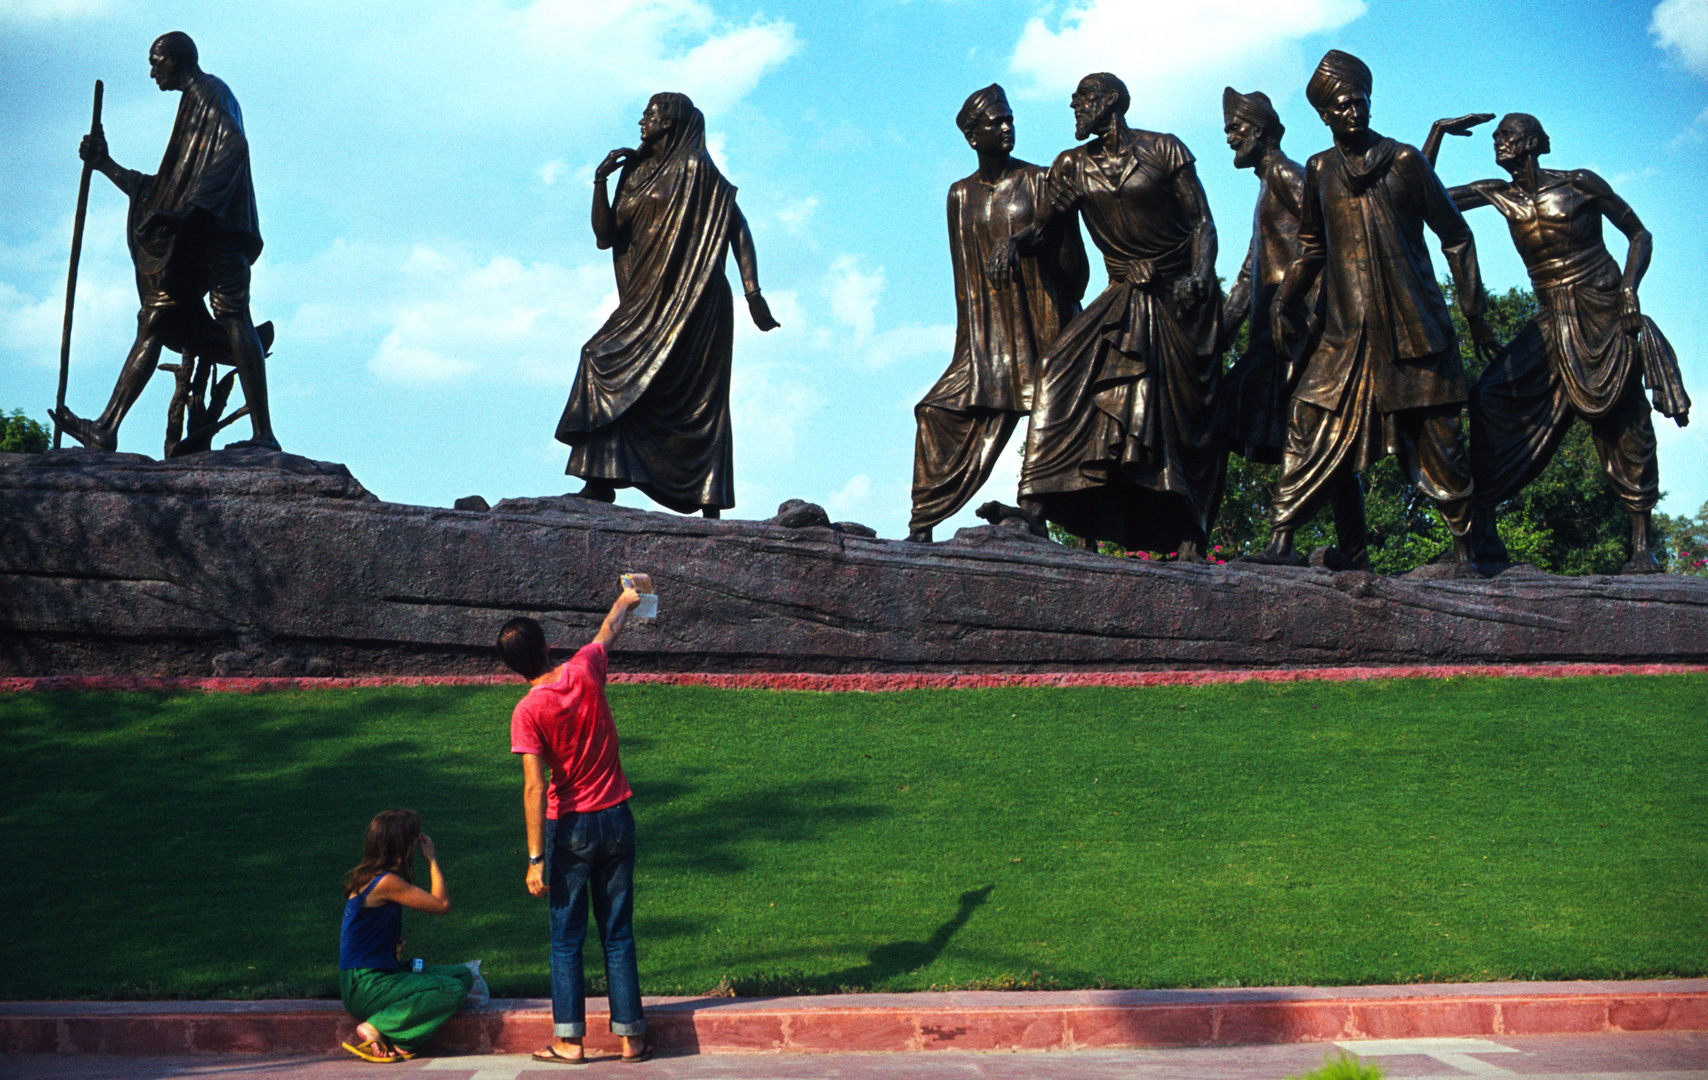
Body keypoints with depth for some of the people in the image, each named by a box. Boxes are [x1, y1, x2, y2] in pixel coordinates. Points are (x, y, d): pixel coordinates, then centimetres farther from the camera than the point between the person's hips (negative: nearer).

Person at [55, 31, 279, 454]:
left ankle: (264, 435, -25)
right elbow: (155, 191, 33)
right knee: (154, 322, 3)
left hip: (214, 226, -10)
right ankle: (106, 429, 0)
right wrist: (105, 165, 31)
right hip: (190, 237, 10)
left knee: (231, 315, -18)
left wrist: (194, 202, -24)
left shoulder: (211, 92, 4)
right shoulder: (191, 110, 32)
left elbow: (235, 144, -17)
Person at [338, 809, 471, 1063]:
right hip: (364, 986, -10)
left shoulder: (368, 877, 12)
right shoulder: (386, 882, -18)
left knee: (463, 975, 5)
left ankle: (399, 1042, -7)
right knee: (453, 990, -20)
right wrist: (432, 858, -2)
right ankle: (375, 1028, -13)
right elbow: (442, 904, -13)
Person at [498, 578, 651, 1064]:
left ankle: (568, 1040, 11)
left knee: (567, 938, 8)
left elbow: (535, 787, -19)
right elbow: (608, 632, 16)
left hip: (570, 827, -3)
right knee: (618, 935, 10)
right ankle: (631, 1036, 13)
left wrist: (536, 858, -17)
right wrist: (627, 598, 37)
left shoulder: (527, 711, -15)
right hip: (616, 819, 3)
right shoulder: (584, 671, -6)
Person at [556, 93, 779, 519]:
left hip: (690, 300, -7)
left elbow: (738, 228, -6)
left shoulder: (694, 170, -2)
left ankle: (603, 479, -17)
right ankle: (711, 501, -3)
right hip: (649, 303, 7)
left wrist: (753, 293, -15)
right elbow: (605, 236, 17)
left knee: (604, 362, -15)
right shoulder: (636, 173, 20)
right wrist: (600, 181, 4)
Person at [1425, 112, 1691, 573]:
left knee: (1621, 423, -7)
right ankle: (1482, 526, -14)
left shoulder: (1579, 184, -4)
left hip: (1604, 316, -4)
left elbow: (1639, 234, 4)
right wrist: (1438, 132, -5)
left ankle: (1642, 543, -1)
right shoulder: (1499, 195, 7)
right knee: (1492, 397, -14)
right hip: (1552, 324, 4)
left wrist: (1629, 287, -12)